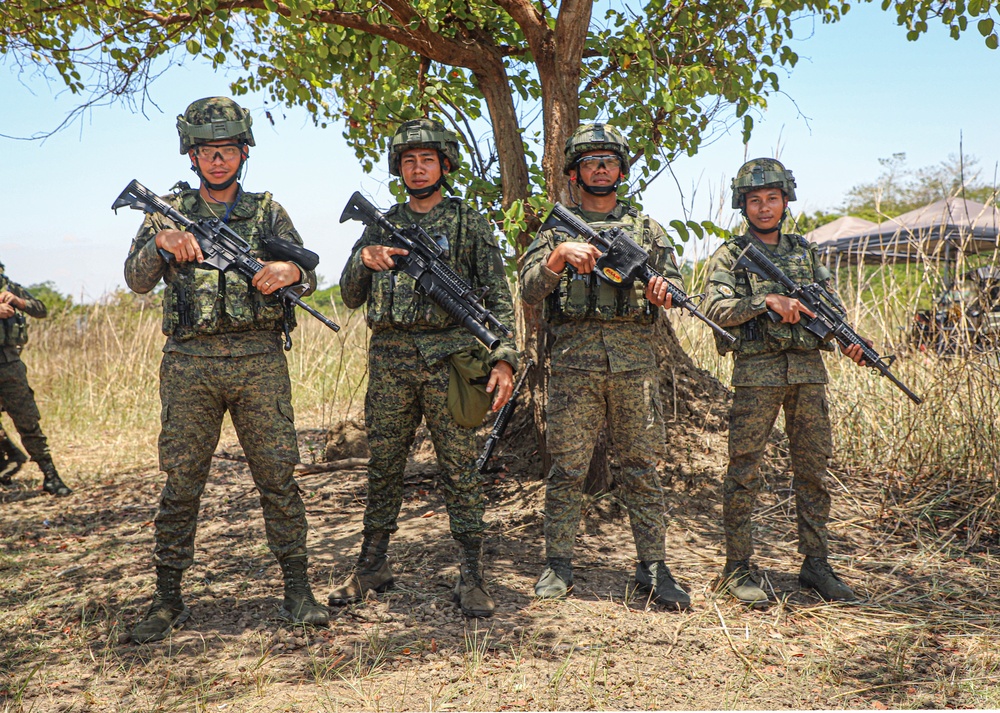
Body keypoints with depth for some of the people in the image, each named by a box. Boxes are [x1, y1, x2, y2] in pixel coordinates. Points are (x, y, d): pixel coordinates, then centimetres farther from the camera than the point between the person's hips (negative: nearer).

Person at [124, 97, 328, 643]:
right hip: (189, 364, 0)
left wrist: (290, 270, -16)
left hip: (259, 362, 0)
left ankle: (296, 589, 9)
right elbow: (137, 280, 2)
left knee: (277, 476, -1)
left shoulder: (267, 212, 11)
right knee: (181, 482, 4)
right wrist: (162, 243, -19)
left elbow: (309, 276, 8)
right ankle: (168, 599, 15)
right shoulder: (168, 212, 11)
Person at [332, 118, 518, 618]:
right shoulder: (381, 225, 16)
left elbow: (498, 297, 0)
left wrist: (503, 358, -13)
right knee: (383, 466, 9)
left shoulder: (469, 223, 6)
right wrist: (365, 259, -7)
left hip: (450, 356, -3)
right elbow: (351, 297, 14)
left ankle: (471, 576, 5)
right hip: (389, 359, 4)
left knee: (460, 467, -2)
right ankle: (372, 566, 22)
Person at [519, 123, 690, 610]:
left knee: (642, 468, 3)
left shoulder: (645, 229, 17)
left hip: (634, 361, 1)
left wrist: (662, 292, -12)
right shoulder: (557, 229, 11)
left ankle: (653, 569, 10)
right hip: (573, 361, -1)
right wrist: (560, 255, -18)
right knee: (567, 468, 1)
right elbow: (530, 291, 0)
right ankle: (558, 566, 11)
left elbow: (674, 286, 12)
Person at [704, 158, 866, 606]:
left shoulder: (805, 251, 17)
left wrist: (849, 341, -3)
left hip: (808, 371, 4)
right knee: (744, 472, -2)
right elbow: (716, 310, -9)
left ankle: (815, 564, 18)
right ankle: (737, 568, 7)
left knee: (814, 469, 7)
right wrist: (766, 300, -19)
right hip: (756, 374, -4)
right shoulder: (730, 256, 4)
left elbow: (832, 306, 16)